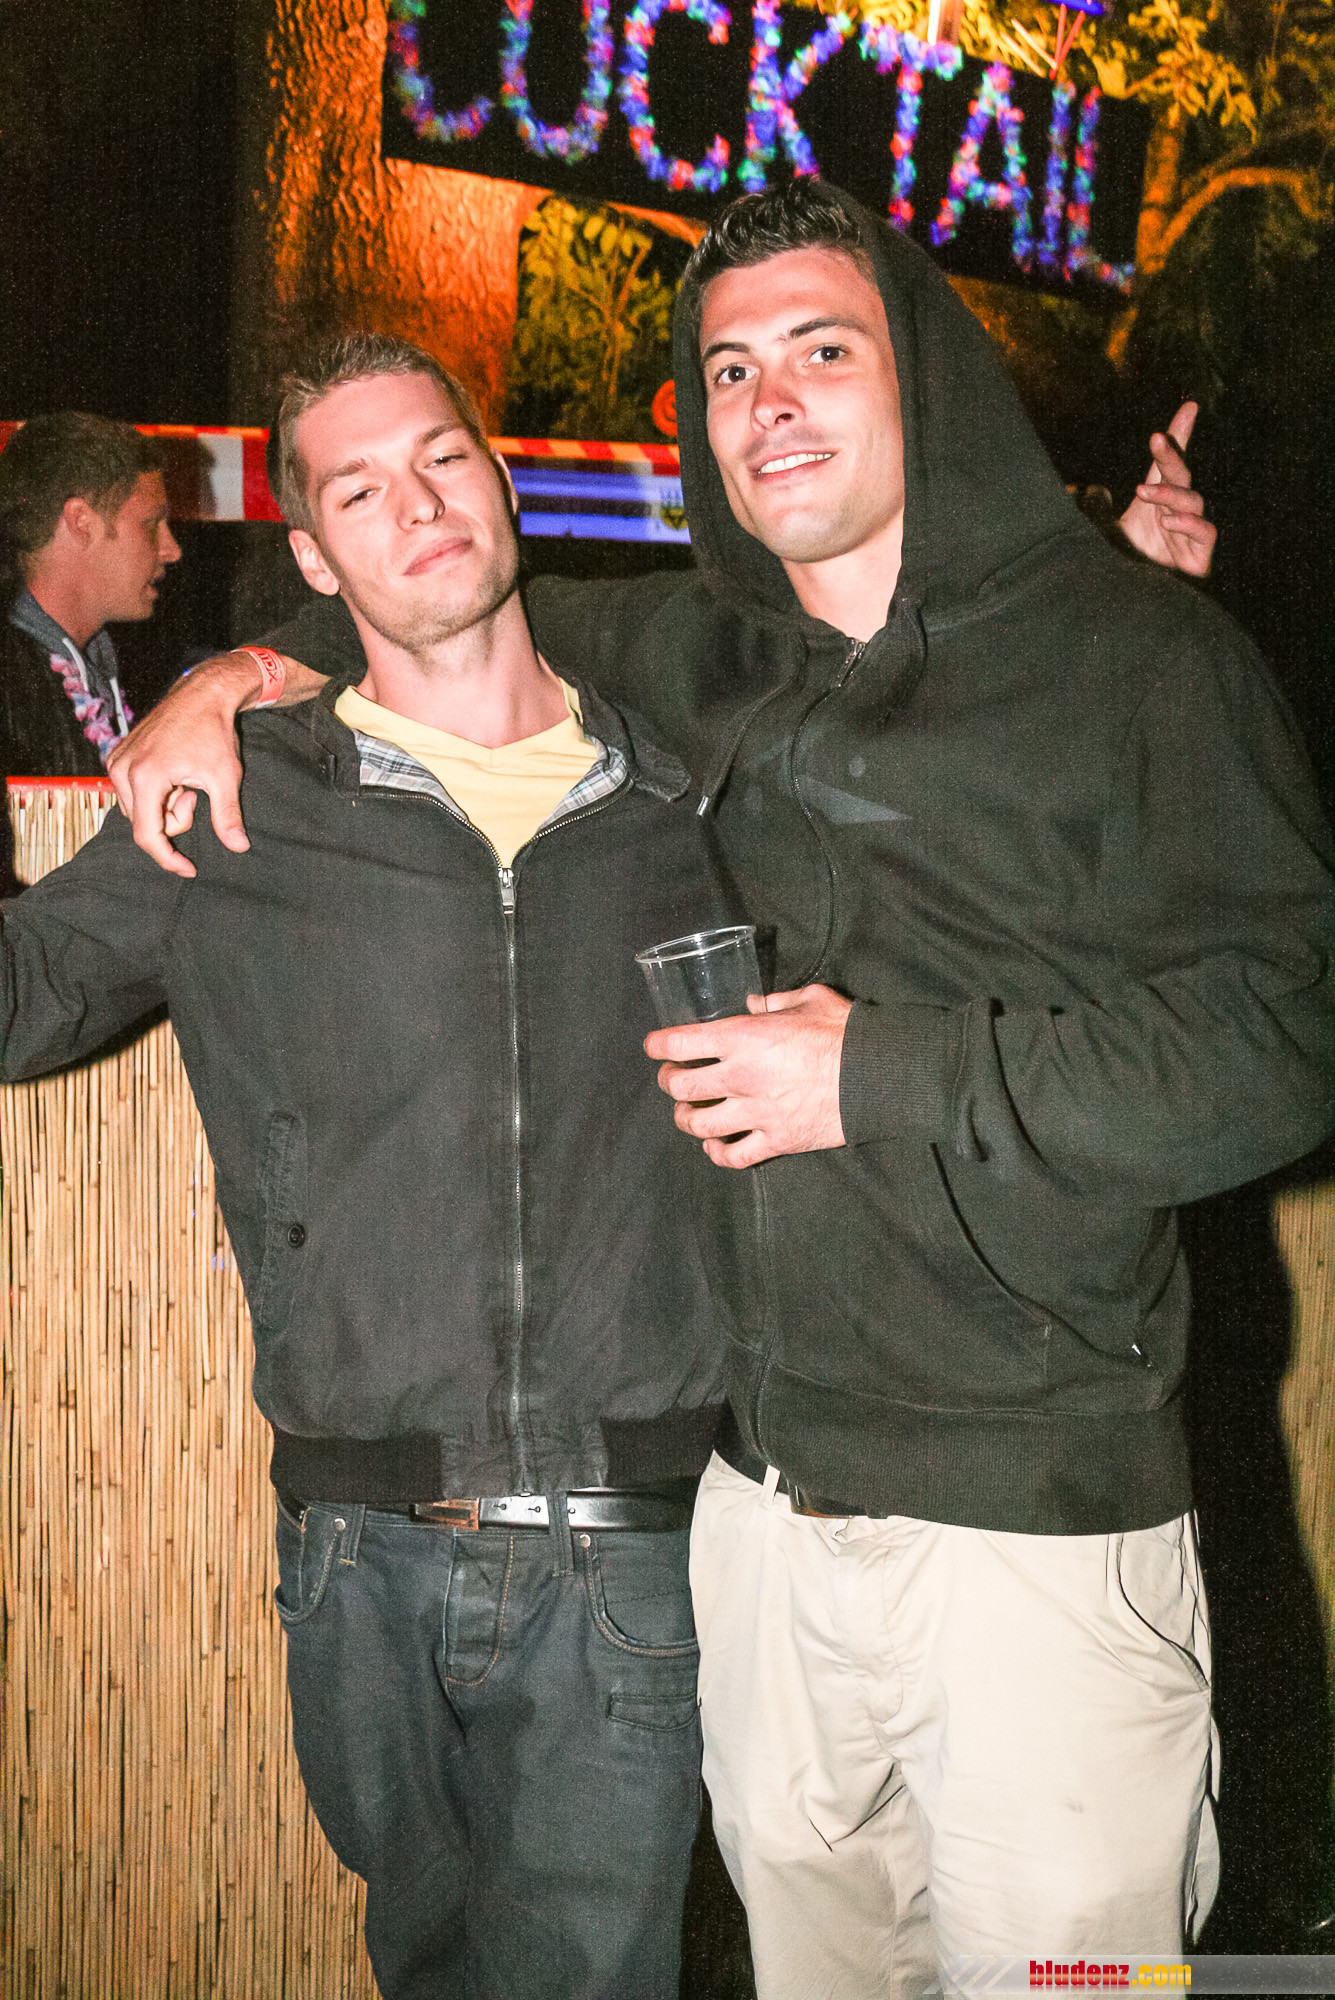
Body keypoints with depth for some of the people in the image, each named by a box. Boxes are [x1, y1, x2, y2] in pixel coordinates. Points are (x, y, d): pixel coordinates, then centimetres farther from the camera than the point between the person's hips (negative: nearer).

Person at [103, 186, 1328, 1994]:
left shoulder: (1130, 652, -6)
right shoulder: (698, 660, 9)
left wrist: (880, 1077, -14)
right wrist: (248, 669, 11)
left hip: (1042, 1500, -4)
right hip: (765, 1484, 5)